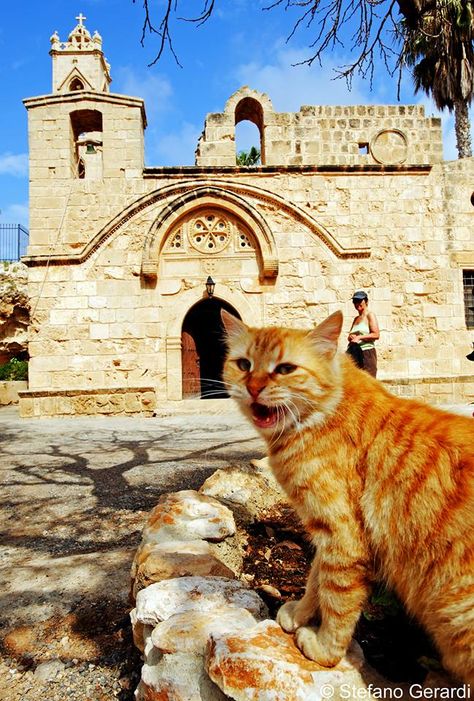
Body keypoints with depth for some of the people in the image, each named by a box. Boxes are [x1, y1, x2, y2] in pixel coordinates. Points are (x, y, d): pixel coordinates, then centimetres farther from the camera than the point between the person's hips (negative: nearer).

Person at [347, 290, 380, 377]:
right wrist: (351, 337, 0)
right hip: (354, 353, 7)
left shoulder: (370, 315, 0)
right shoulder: (356, 318, 20)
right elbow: (350, 336, 23)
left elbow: (376, 335, -12)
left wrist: (359, 337, -17)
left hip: (367, 353, -7)